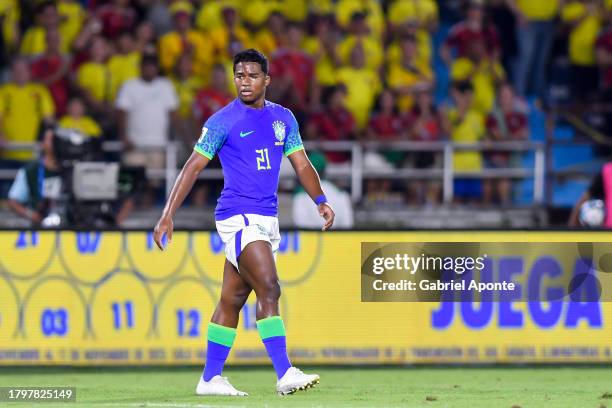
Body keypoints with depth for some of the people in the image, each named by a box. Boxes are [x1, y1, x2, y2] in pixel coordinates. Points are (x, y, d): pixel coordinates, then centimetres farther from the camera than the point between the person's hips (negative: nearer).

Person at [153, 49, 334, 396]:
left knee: (233, 299, 10)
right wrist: (168, 215, -10)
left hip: (267, 220, 6)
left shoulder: (283, 118, 11)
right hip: (238, 217, -6)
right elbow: (193, 167, -5)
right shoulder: (223, 121, -5)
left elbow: (301, 163, 16)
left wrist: (321, 201, 4)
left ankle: (211, 379, 15)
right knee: (269, 289, -18)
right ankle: (285, 374, -23)